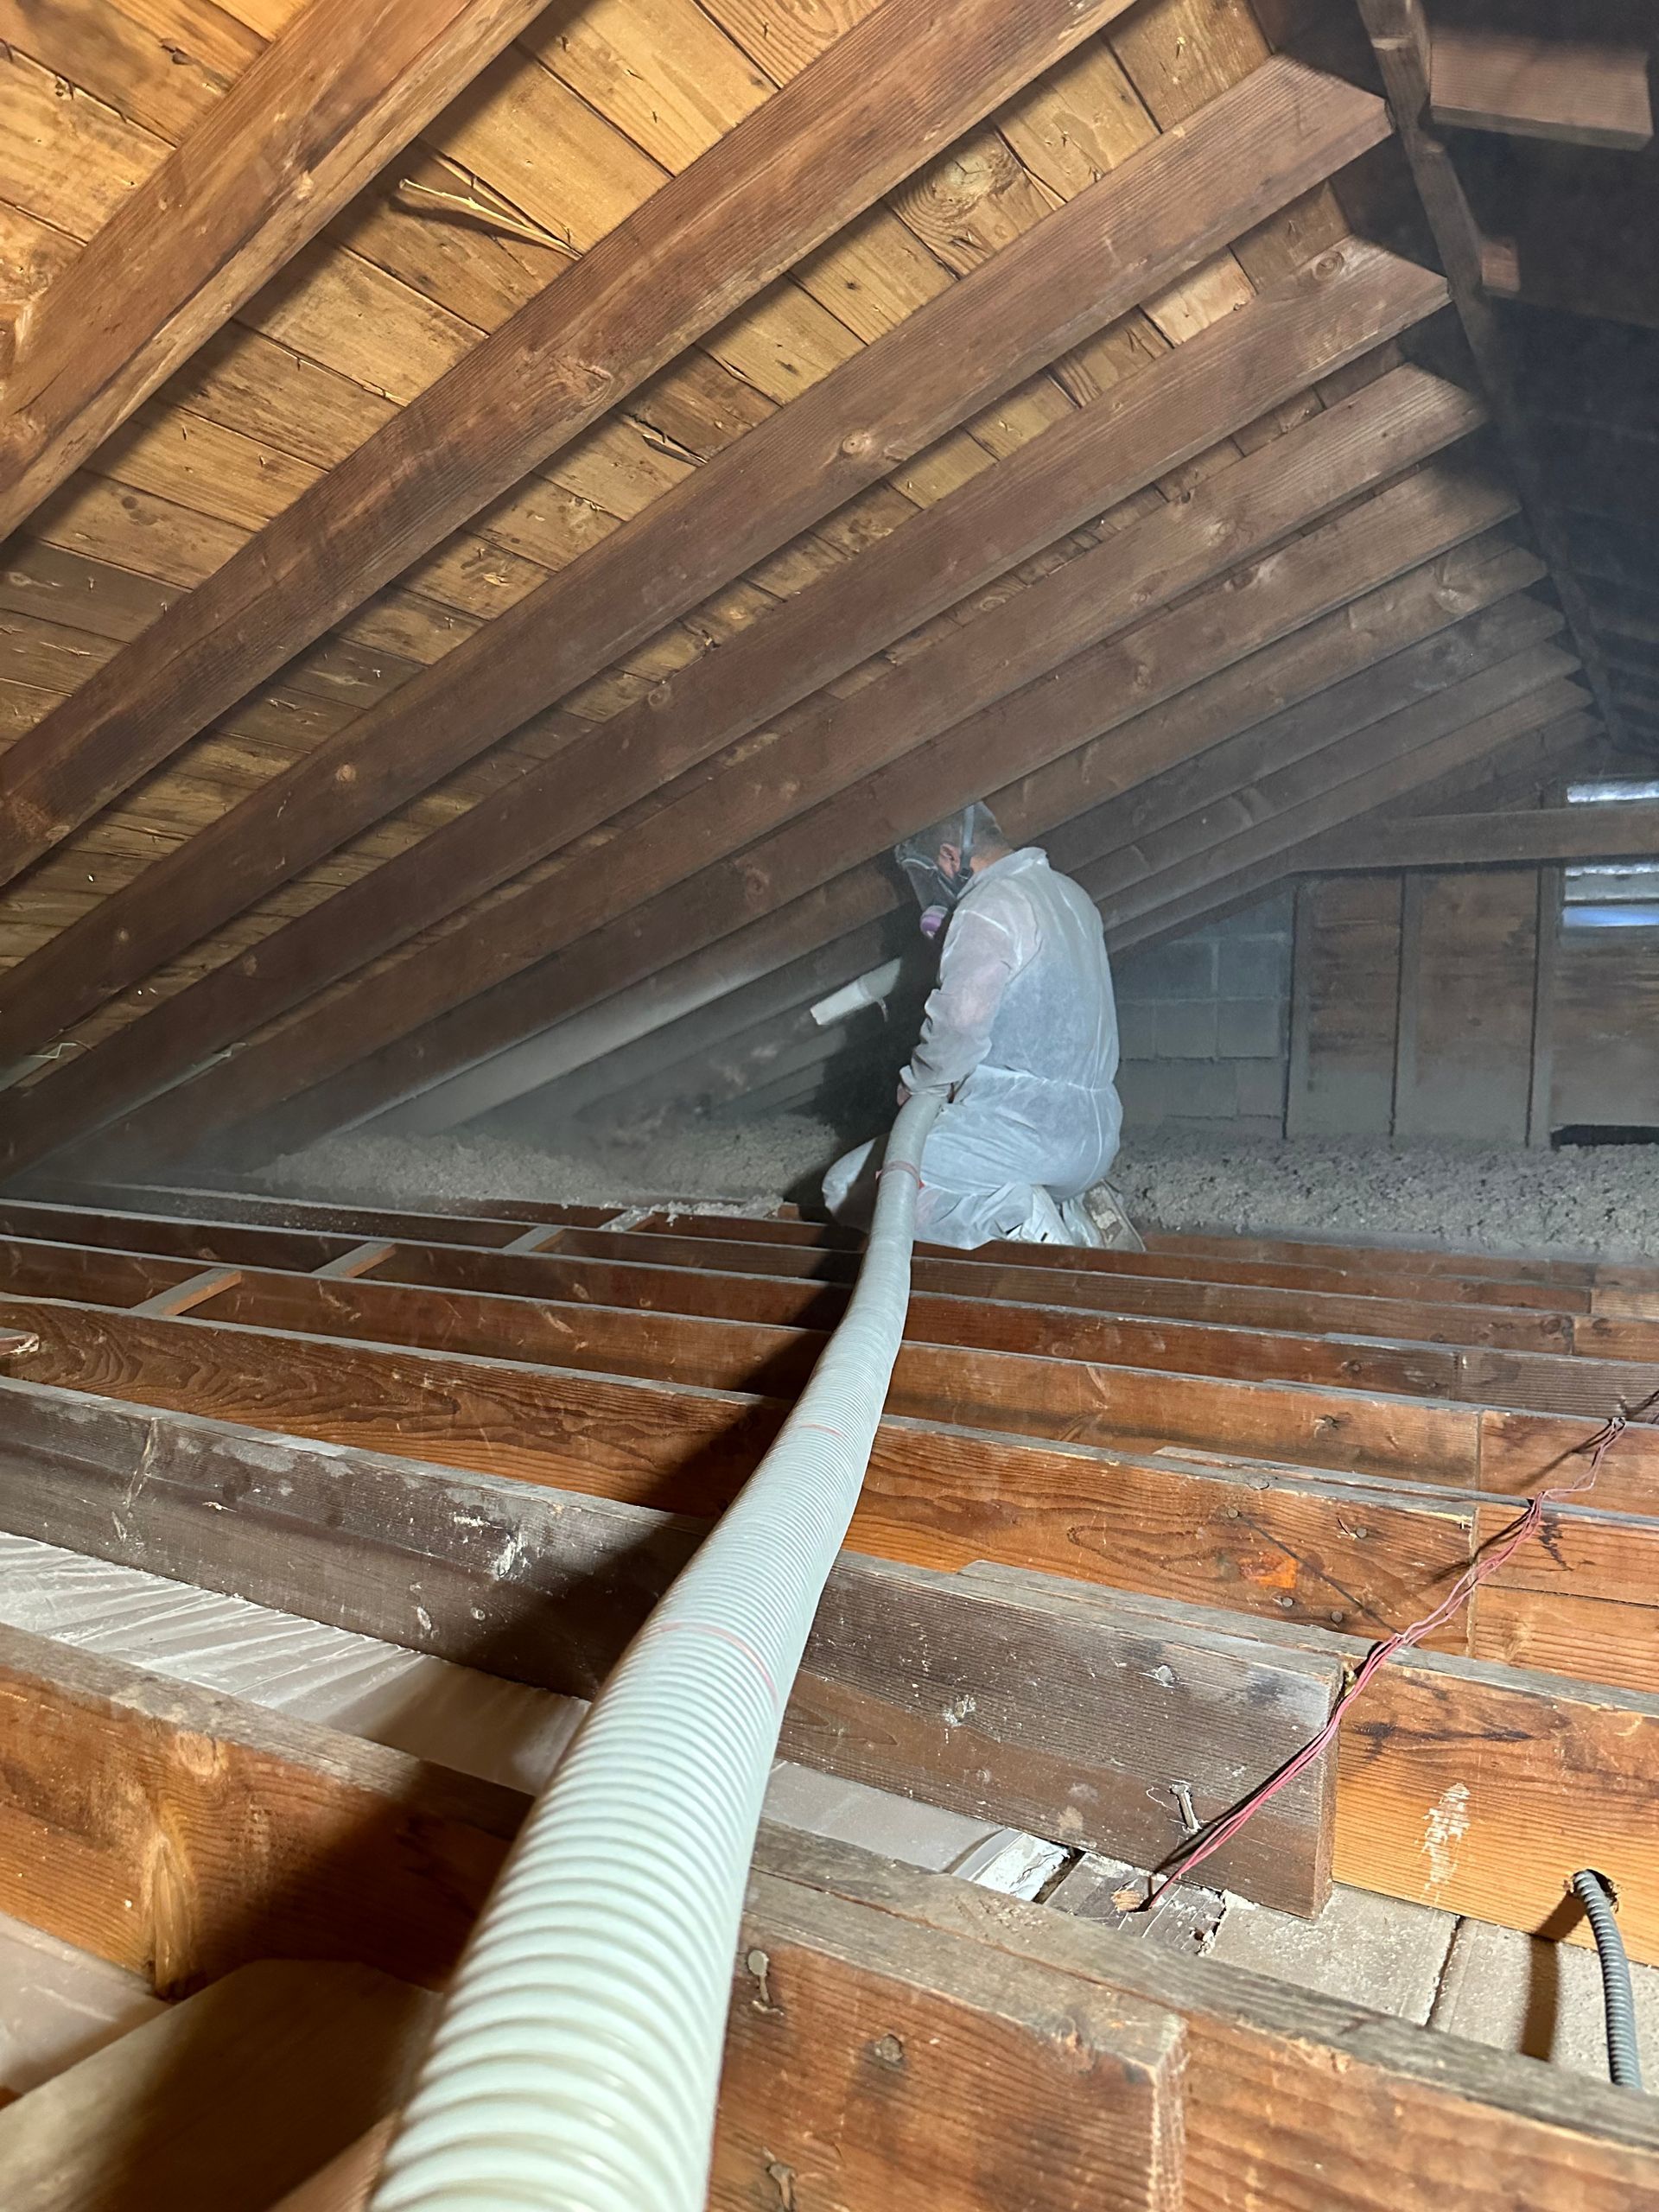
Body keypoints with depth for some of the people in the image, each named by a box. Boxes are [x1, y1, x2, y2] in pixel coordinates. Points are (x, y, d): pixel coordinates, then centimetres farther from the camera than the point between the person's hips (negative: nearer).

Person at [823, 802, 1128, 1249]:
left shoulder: (987, 910, -12)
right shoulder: (1069, 894, 17)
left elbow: (960, 1023, -23)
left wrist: (915, 1083, -6)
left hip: (1021, 1124, -9)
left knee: (848, 1190, -7)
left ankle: (1012, 1211, -15)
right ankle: (1067, 1213, 11)